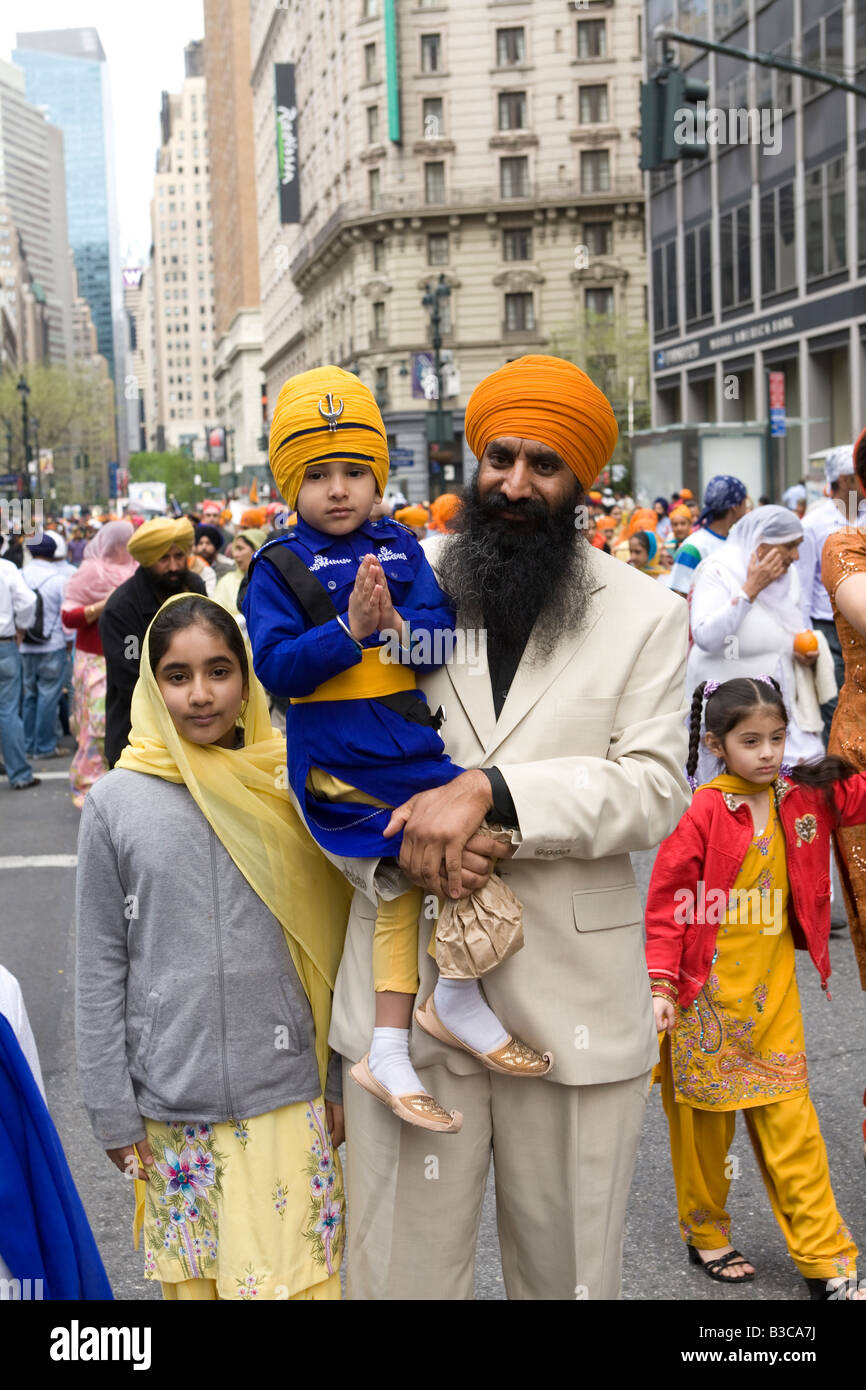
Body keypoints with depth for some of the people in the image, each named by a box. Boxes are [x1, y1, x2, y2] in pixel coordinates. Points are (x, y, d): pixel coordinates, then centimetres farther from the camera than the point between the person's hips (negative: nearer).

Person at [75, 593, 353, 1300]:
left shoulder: (290, 787, -1)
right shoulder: (116, 802, -4)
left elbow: (331, 946, 4)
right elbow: (100, 970, 0)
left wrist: (342, 1080, 4)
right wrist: (113, 1112, 0)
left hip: (287, 1098, 0)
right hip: (170, 1107, 0)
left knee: (289, 1276, 3)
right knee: (192, 1279, 12)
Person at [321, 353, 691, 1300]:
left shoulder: (645, 617, 4)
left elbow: (654, 788, -6)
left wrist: (491, 788, -20)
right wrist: (403, 835, -13)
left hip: (574, 999, 0)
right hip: (406, 981, 1)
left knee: (566, 1265, 12)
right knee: (403, 1260, 7)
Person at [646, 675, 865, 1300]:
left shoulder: (805, 798, 1)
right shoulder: (704, 813, -13)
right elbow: (668, 903, -12)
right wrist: (661, 984, -15)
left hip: (773, 996, 4)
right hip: (705, 998, -4)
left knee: (791, 1127, 6)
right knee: (704, 1123, 12)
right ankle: (706, 1236, 32)